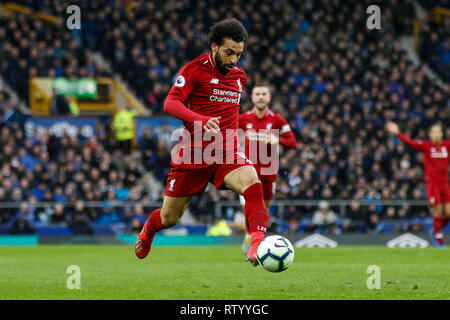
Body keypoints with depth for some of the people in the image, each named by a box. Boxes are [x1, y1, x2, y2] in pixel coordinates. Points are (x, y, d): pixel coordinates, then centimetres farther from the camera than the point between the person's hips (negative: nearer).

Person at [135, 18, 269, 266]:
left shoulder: (239, 76, 12)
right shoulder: (195, 69, -6)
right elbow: (170, 104, -18)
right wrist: (202, 121, -33)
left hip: (228, 152, 3)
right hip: (194, 151, -3)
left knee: (253, 185, -30)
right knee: (169, 218, 7)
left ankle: (258, 245, -40)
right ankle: (147, 231, 43)